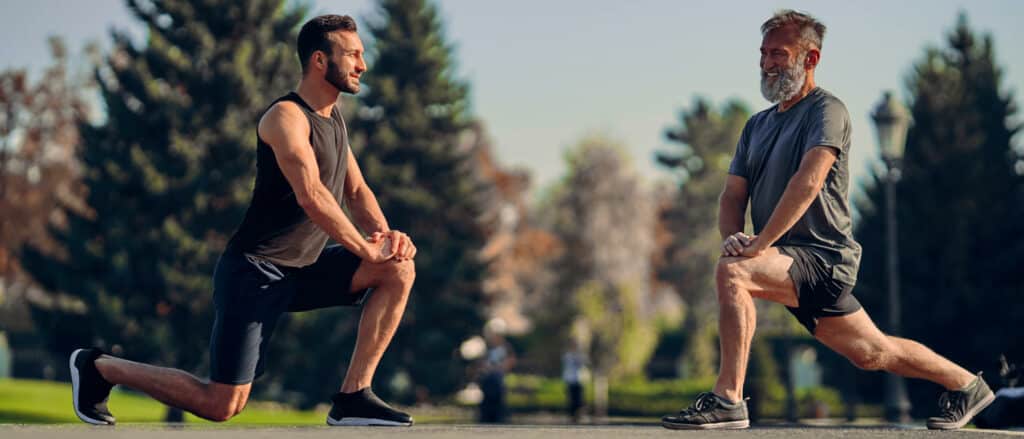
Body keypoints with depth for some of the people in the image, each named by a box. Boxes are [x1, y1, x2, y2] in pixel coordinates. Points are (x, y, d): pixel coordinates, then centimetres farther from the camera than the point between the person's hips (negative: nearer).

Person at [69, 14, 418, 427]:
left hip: (300, 271, 9)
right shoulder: (286, 117, -17)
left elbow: (356, 191, 14)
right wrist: (366, 248, -20)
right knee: (221, 405, -10)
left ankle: (352, 398, -4)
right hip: (253, 272, -9)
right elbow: (311, 196, -28)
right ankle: (98, 367, 9)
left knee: (399, 269, -5)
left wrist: (385, 234, -6)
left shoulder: (333, 117, 12)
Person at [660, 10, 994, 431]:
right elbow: (733, 196, 12)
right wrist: (732, 236, -11)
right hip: (791, 264, 8)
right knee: (873, 353, 16)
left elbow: (807, 183, -23)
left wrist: (759, 244, -27)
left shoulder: (826, 110, -9)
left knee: (732, 273, -30)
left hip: (822, 255, -8)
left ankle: (727, 399, -29)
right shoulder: (757, 125, 17)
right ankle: (966, 385, 34)